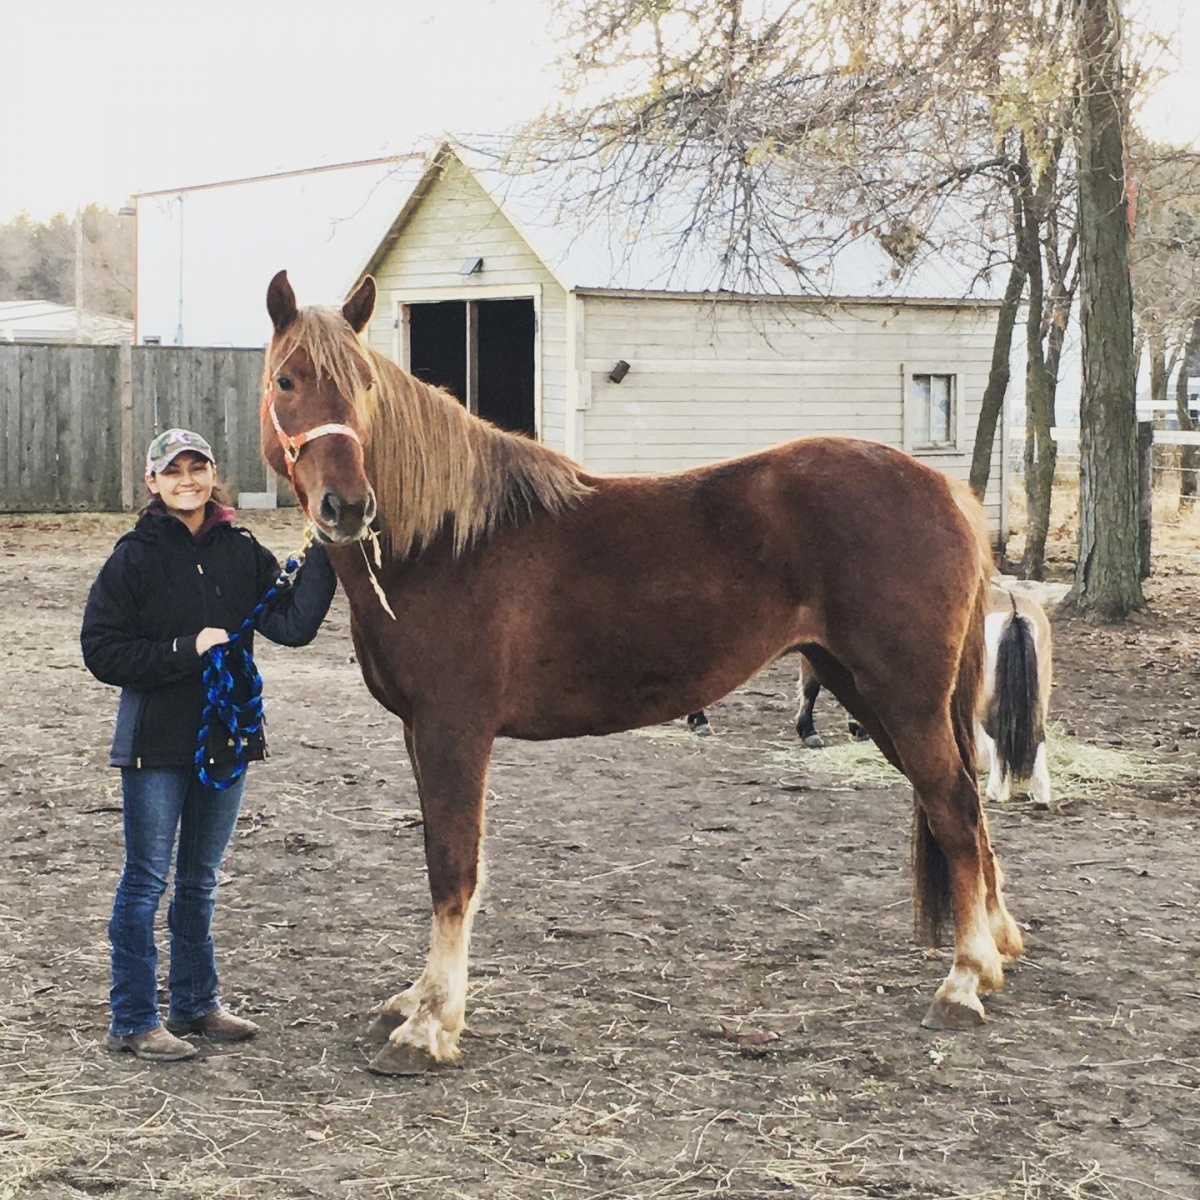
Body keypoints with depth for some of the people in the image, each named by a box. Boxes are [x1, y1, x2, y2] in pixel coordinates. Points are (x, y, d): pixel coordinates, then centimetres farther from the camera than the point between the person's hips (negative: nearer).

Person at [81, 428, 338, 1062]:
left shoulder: (242, 552, 3)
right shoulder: (136, 557, -8)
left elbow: (293, 624, -8)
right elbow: (102, 652, -11)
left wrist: (324, 554, -17)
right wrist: (187, 650, -19)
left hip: (225, 737, 5)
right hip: (157, 742, -5)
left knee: (199, 880, 17)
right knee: (146, 880, 1)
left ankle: (195, 1003, 29)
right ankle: (133, 1021, 9)